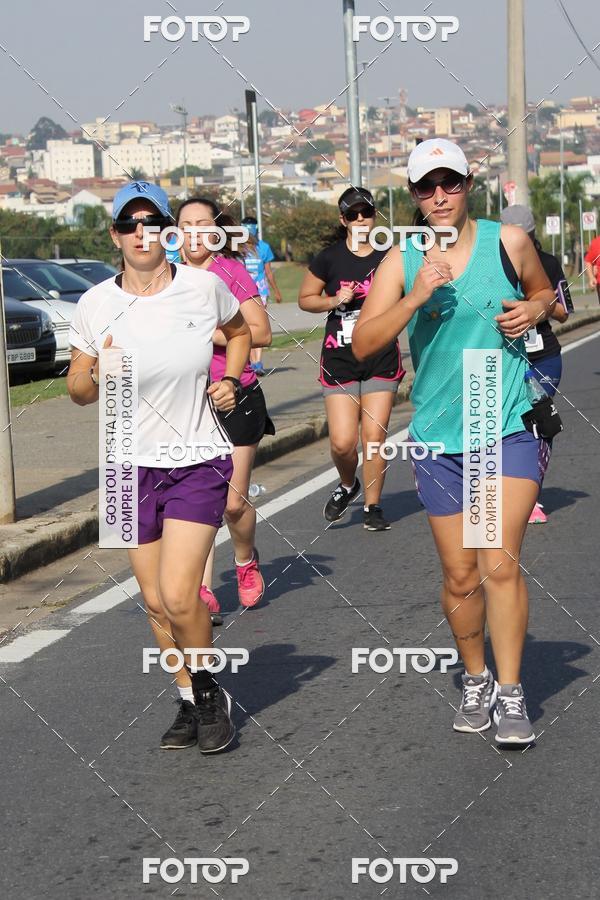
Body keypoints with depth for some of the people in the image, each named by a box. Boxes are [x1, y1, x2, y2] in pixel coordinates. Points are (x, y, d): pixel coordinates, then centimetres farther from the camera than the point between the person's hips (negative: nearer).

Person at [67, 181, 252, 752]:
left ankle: (209, 692, 12)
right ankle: (191, 703, 29)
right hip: (134, 465, 2)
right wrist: (99, 374, -18)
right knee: (156, 602, 9)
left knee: (178, 596, -14)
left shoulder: (204, 287, -7)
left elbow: (239, 330, 16)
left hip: (198, 462, -2)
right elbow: (78, 392, 4)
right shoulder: (95, 306, -6)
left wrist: (231, 380, -2)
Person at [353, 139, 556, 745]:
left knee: (499, 564, -12)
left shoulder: (507, 242, 0)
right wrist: (417, 297, -22)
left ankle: (511, 696, -2)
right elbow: (363, 344, -9)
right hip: (439, 435, 1)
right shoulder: (402, 261, -1)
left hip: (512, 426, -1)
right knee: (460, 576, 7)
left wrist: (533, 311, -4)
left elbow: (544, 292, 19)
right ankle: (476, 681, 29)